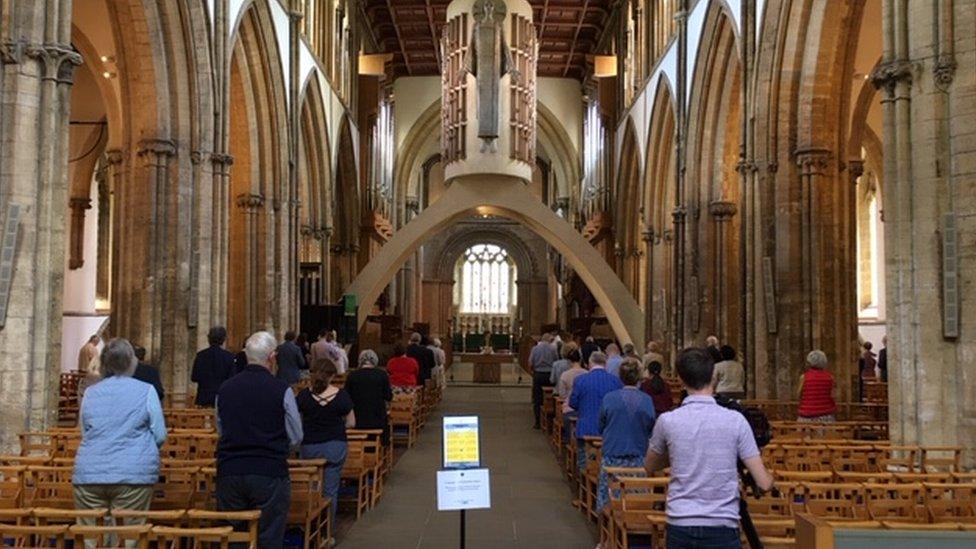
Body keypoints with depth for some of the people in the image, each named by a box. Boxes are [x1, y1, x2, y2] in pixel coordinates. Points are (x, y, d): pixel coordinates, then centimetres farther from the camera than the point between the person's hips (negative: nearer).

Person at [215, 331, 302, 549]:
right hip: (270, 473, -4)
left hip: (229, 472, 4)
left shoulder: (225, 389, 3)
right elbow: (296, 438, -2)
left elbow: (221, 431, 15)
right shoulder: (282, 391, -9)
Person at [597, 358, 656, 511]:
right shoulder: (647, 401, -8)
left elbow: (601, 428, 3)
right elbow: (650, 431, 5)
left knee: (608, 501, 7)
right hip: (638, 459, 1)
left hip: (612, 458, -1)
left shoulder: (609, 398, -10)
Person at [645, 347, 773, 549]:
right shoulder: (735, 420, -7)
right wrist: (770, 477, 18)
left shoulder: (667, 421, -3)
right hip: (721, 527, -2)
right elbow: (764, 483, -4)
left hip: (679, 526, 2)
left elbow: (650, 467, 16)